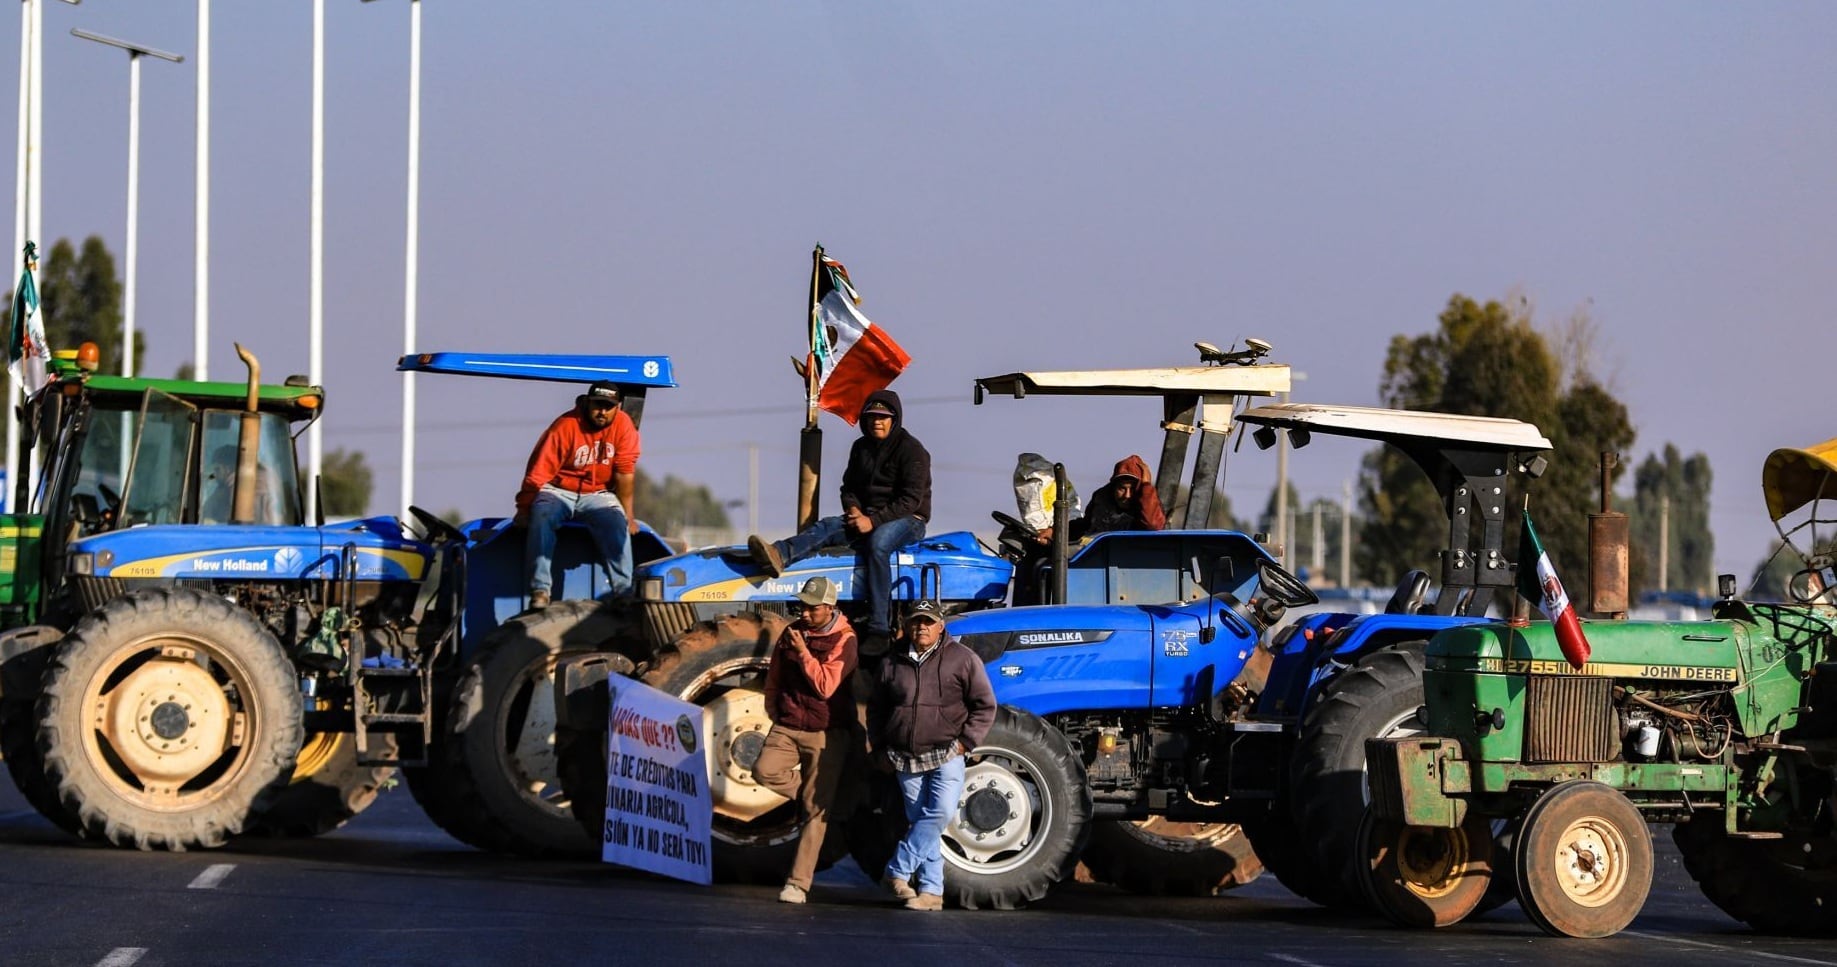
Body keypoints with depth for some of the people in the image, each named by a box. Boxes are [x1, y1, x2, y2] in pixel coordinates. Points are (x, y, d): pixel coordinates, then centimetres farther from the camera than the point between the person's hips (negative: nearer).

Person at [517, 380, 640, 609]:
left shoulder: (623, 426, -8)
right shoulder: (565, 427, -16)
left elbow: (625, 474, -8)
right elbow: (538, 472, -15)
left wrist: (627, 514, -7)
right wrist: (524, 509, -16)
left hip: (597, 494, 2)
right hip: (558, 492, -2)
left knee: (617, 525, -27)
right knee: (541, 520, -31)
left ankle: (623, 591, -28)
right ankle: (540, 590, -34)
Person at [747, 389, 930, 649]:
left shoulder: (911, 450, -8)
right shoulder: (861, 448, 13)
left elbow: (911, 499, -15)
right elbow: (849, 487, 18)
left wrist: (874, 520, -24)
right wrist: (853, 509, -6)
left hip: (907, 519, -7)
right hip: (868, 516, 7)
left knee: (877, 542, -38)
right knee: (828, 527, -21)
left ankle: (878, 629, -46)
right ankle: (779, 555, -52)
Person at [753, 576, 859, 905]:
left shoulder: (843, 640, -9)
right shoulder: (792, 632, 8)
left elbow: (826, 686, -19)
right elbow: (773, 677, 20)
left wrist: (803, 652, -21)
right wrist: (774, 711, 13)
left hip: (826, 732, -5)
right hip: (788, 726, 5)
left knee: (816, 810, -5)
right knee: (765, 770, -23)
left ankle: (798, 882, -3)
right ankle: (809, 794, 5)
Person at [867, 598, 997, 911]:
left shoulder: (962, 659, 1)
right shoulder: (893, 663, 10)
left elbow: (984, 706, 2)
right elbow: (876, 710, 20)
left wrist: (965, 741, -6)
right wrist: (880, 748, 12)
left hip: (946, 755, -3)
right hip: (906, 760, 3)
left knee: (941, 812, -20)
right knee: (921, 822, 4)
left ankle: (899, 871, -13)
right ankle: (930, 891, 6)